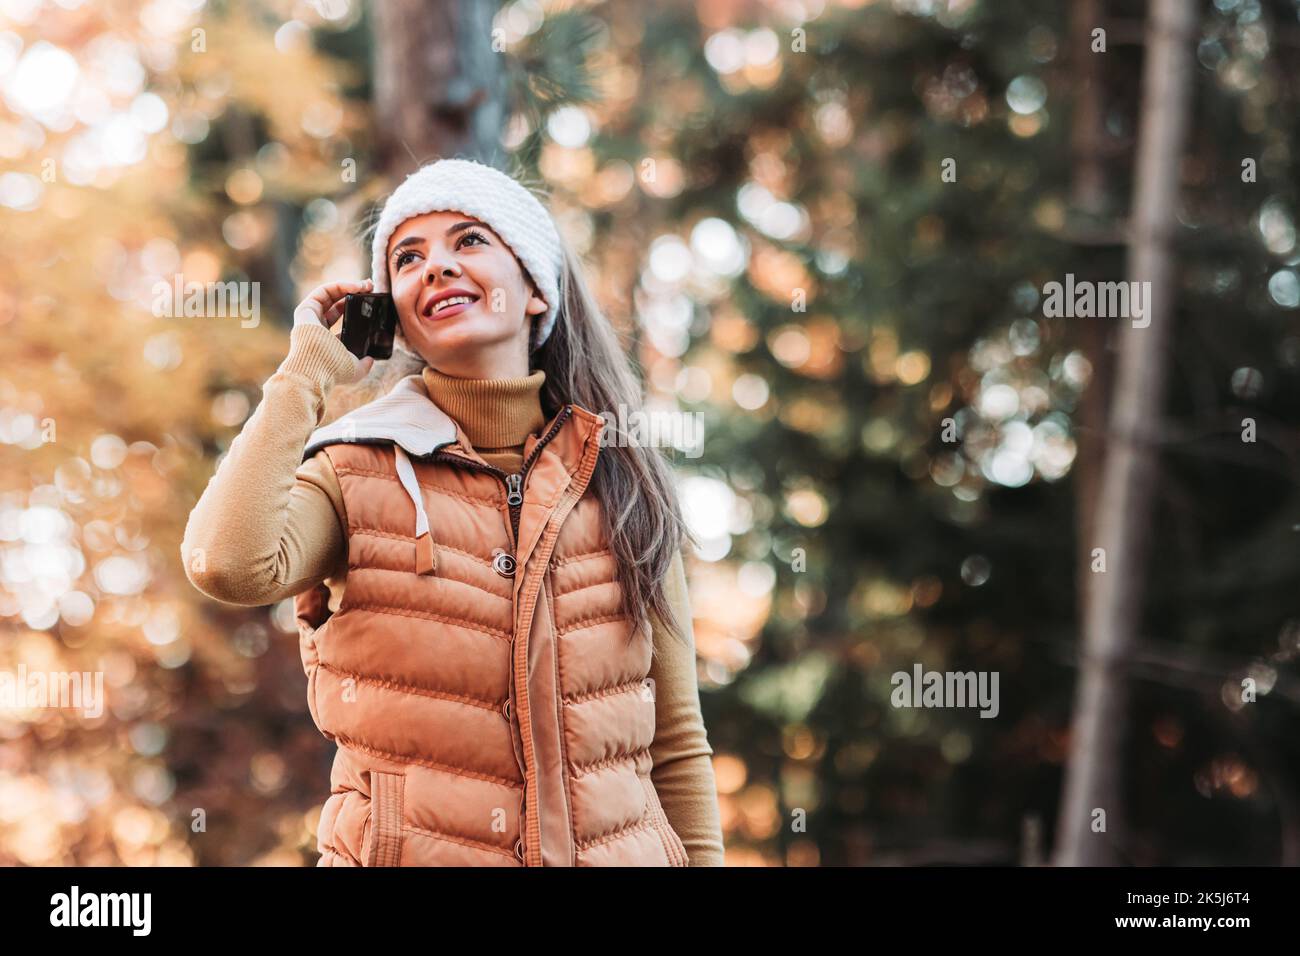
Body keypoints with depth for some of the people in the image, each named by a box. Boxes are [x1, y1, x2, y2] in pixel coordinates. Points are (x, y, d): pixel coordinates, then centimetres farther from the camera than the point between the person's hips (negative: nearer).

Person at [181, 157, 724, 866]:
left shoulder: (622, 480, 4)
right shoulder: (358, 472, 0)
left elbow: (676, 746, 5)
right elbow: (229, 566, -22)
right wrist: (309, 370, -11)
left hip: (615, 846, 2)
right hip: (411, 849, -1)